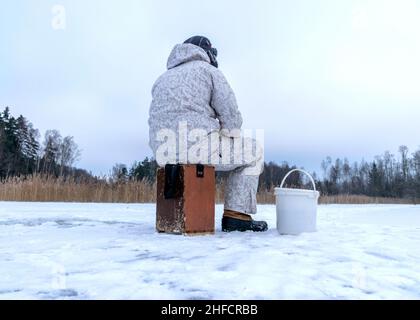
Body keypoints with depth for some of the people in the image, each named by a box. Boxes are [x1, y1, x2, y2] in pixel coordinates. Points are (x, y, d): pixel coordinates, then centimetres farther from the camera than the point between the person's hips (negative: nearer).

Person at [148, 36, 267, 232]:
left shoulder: (164, 79, 27)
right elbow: (230, 115, -4)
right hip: (198, 144, -7)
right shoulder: (209, 71, 7)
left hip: (166, 151, 8)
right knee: (252, 152, 14)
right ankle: (235, 215, 6)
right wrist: (232, 136, 14)